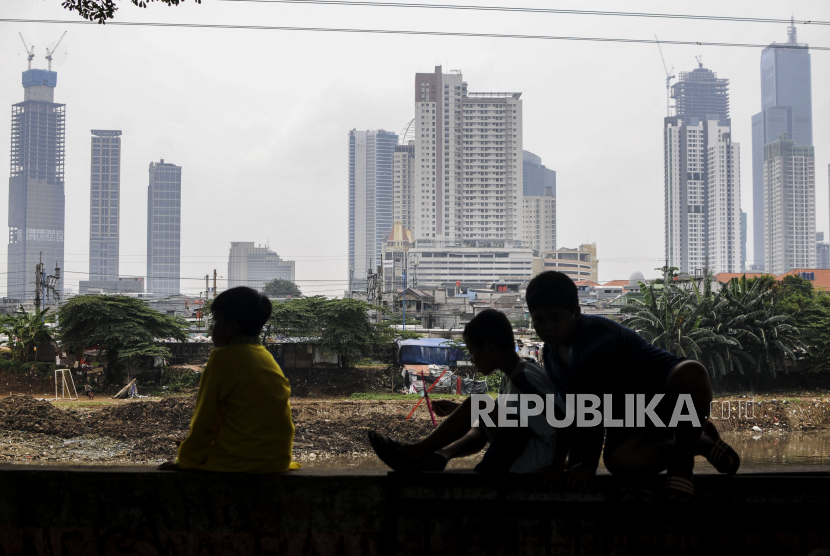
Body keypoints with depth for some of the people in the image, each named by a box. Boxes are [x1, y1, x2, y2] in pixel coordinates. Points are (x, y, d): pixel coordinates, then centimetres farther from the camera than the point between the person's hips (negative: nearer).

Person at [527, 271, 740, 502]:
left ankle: (683, 462, -23)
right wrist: (574, 465, 0)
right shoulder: (552, 355, 0)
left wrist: (588, 466, -20)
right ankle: (698, 443, 0)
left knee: (691, 373, -43)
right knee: (619, 461, -23)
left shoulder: (597, 339, -27)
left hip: (667, 388, -7)